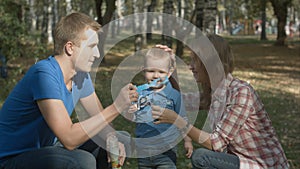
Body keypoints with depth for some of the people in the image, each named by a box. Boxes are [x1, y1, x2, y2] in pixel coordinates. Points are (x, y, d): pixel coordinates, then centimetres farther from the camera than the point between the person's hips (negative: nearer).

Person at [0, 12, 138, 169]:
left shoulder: (80, 74, 2)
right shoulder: (45, 73, -25)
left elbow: (100, 117, 9)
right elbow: (69, 139, -30)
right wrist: (116, 107, -29)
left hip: (42, 151, 9)